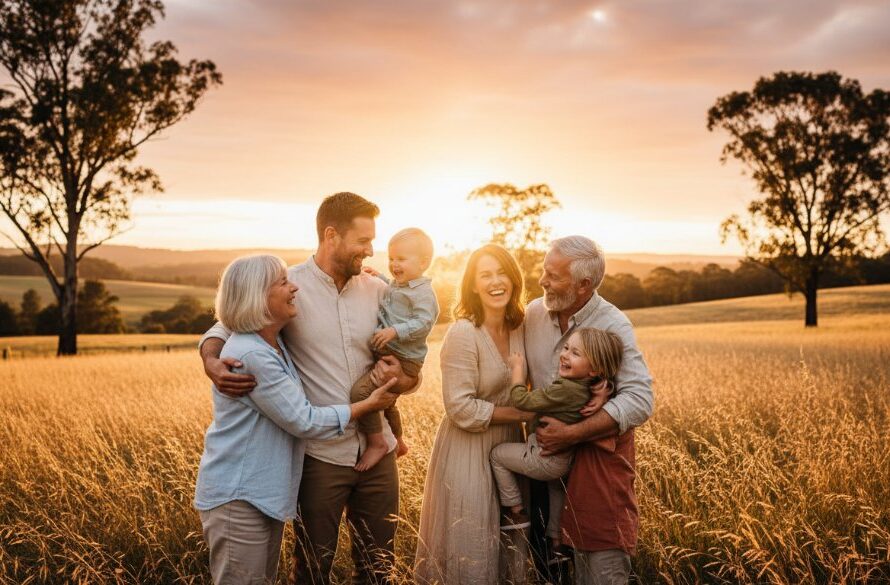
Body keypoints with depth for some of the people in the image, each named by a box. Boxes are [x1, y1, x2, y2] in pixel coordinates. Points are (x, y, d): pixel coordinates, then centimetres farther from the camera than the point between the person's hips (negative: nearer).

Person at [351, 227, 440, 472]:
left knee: (360, 390, -26)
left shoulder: (423, 292, -16)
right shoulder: (396, 285, 13)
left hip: (402, 360, -11)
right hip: (385, 355, 11)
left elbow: (424, 323, -26)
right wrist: (380, 277, 25)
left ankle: (376, 443, -14)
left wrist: (395, 331, -32)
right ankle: (397, 442, 51)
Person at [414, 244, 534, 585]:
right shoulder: (463, 333, -20)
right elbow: (462, 410, -23)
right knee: (470, 553, 8)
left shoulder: (520, 328, 0)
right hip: (469, 453, -6)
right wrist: (523, 413, -16)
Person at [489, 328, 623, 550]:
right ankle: (556, 538, 49)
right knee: (556, 489, 33)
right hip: (564, 459, 8)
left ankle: (516, 512, 17)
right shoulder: (589, 390, -10)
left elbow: (521, 399, -28)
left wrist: (517, 367, -15)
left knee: (497, 453, 10)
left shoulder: (565, 389, -34)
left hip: (545, 458, -8)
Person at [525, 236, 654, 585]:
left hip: (598, 454, -4)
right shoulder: (533, 313, -3)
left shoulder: (613, 326, -17)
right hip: (545, 450, 5)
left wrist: (572, 434, -28)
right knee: (543, 557, 16)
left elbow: (639, 400, -25)